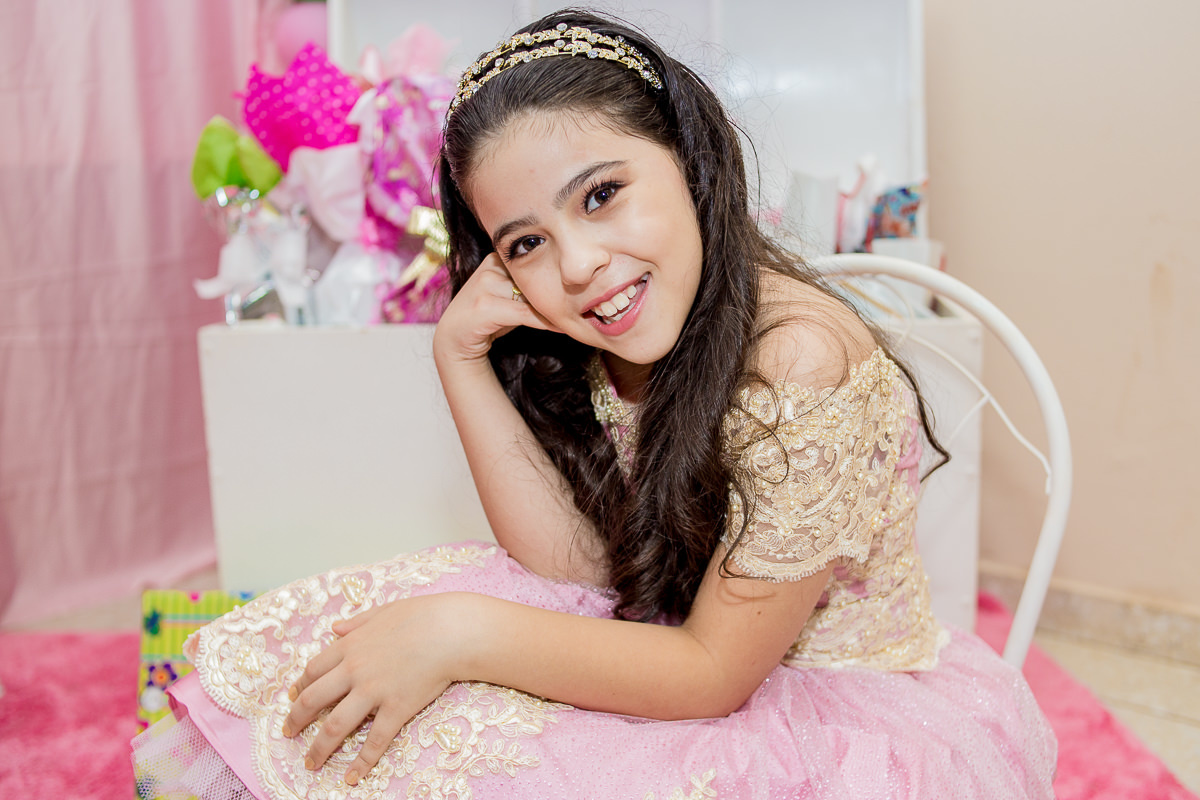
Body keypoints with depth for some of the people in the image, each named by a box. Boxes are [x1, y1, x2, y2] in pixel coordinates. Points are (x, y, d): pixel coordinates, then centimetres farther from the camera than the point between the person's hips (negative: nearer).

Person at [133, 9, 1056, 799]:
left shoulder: (800, 362, -29)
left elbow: (715, 671, -22)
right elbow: (581, 563, -11)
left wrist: (460, 633, -27)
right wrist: (461, 359, -18)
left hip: (849, 714, -5)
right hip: (678, 638, 6)